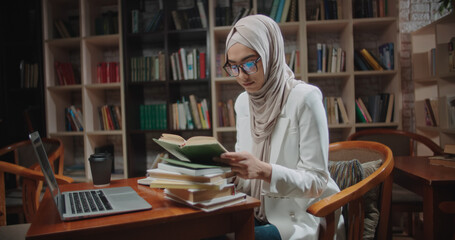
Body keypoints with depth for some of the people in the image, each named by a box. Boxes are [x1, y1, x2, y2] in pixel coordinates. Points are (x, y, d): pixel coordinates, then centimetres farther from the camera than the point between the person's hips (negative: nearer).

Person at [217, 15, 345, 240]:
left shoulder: (304, 97, -15)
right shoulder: (243, 102, 4)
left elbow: (316, 181, -15)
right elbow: (247, 178, 8)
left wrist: (263, 170, -31)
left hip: (302, 220, -5)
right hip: (260, 214, 5)